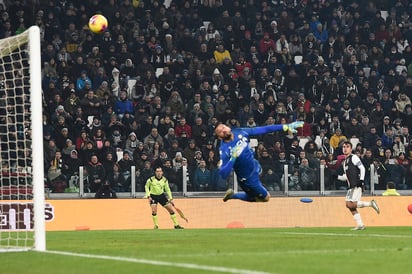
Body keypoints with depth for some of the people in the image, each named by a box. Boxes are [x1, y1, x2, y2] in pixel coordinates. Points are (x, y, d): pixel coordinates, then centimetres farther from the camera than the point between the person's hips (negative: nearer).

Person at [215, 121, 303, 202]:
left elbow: (262, 130, -10)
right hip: (248, 178, -7)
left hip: (255, 166, 7)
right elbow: (223, 174, -33)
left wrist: (285, 127, -13)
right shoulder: (224, 150, -28)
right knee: (265, 197, 7)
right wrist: (233, 158, -44)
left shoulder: (239, 132, -13)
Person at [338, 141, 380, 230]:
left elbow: (362, 168, -11)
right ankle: (360, 225, 6)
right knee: (349, 205, 2)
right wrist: (337, 176, 13)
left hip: (357, 185, -9)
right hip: (350, 186, 9)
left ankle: (370, 204, -4)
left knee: (351, 205, -18)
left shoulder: (354, 157, -4)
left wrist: (361, 180, -20)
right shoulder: (344, 161, 22)